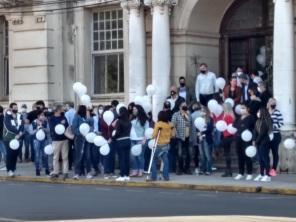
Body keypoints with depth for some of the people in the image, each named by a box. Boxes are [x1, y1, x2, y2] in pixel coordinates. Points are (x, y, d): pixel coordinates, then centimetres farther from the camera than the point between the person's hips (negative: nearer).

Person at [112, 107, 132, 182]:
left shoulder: (119, 121, -13)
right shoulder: (129, 121, 4)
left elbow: (117, 132, -12)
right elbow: (129, 131, 6)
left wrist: (112, 138, 0)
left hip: (120, 141, -5)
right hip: (128, 140, 5)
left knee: (121, 158, -1)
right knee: (127, 158, 8)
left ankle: (122, 176, 0)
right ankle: (127, 175, 11)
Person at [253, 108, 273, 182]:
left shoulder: (266, 121, -11)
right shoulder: (258, 121, 13)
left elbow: (262, 133, -14)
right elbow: (255, 132, 11)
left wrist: (256, 141, -10)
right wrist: (254, 140, 0)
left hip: (264, 142, -8)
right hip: (259, 143, 8)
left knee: (265, 158, -7)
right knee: (261, 159, 9)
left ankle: (267, 175, -6)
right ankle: (261, 175, 14)